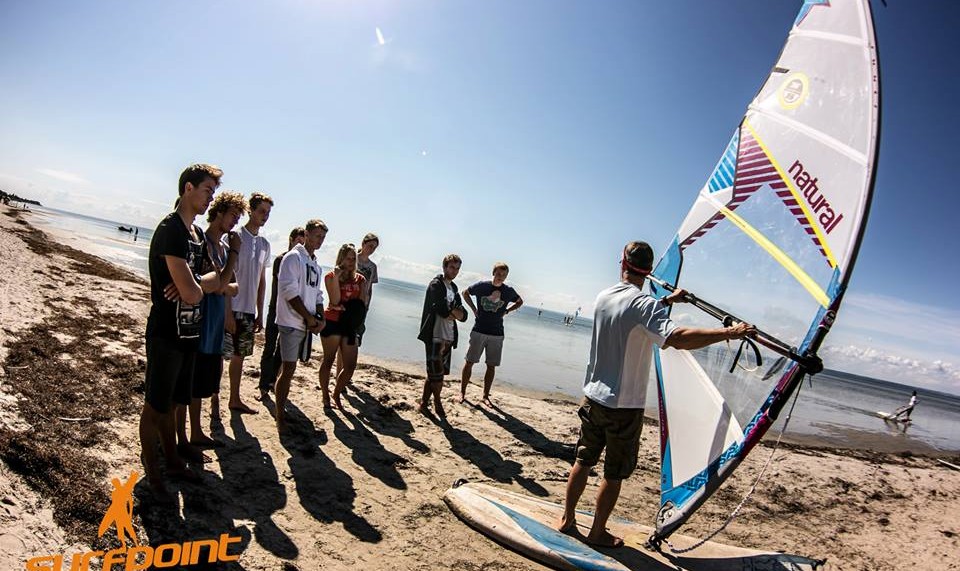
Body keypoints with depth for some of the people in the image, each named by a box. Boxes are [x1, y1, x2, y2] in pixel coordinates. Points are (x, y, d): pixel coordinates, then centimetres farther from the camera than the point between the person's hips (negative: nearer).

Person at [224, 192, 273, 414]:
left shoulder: (264, 244, 12)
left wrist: (260, 314, 15)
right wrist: (227, 312, -16)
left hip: (249, 310, 7)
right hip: (232, 308, -7)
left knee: (240, 355, 14)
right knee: (221, 354, -1)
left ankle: (235, 399, 24)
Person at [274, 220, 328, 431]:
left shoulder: (316, 265, 19)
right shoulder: (294, 257, -7)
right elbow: (289, 291, -15)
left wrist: (321, 319, 4)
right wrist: (310, 318, -12)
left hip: (308, 324, 7)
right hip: (292, 323, -7)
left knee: (289, 368, 12)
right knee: (288, 369, -6)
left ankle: (281, 409, 20)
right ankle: (280, 417, 2)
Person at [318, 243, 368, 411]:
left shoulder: (360, 279, 9)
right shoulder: (331, 276, 0)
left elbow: (362, 304, 2)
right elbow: (335, 301, -12)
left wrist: (345, 308, -13)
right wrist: (336, 278, -17)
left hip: (349, 325, 4)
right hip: (332, 322, -3)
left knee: (350, 365, 2)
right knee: (328, 360, 4)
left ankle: (336, 394, 22)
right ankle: (325, 396, 19)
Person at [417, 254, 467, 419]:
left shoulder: (454, 289, 17)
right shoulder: (436, 285, -6)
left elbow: (463, 316, 8)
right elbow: (442, 310, -19)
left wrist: (450, 312, -11)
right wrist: (455, 312, -2)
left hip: (448, 338, 7)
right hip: (435, 337, -7)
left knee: (434, 374, 10)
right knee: (437, 374, -3)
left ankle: (424, 403, 20)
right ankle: (437, 404, 14)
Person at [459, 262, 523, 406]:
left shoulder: (509, 291, -2)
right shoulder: (481, 286, -5)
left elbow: (520, 301, 18)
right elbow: (465, 293, 12)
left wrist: (506, 311, 4)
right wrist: (473, 308, 1)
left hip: (497, 334, 2)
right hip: (478, 331, -1)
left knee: (491, 366, 6)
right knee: (469, 362, 1)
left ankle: (485, 396, 18)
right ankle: (462, 392, 14)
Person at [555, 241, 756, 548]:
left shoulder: (603, 297, 2)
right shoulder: (643, 304, -20)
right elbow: (677, 338, -34)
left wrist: (667, 300, 28)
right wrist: (729, 332, -28)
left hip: (592, 398, 6)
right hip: (624, 406, -6)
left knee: (583, 461, 20)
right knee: (614, 474, 12)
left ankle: (567, 519, 33)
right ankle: (598, 532, 25)